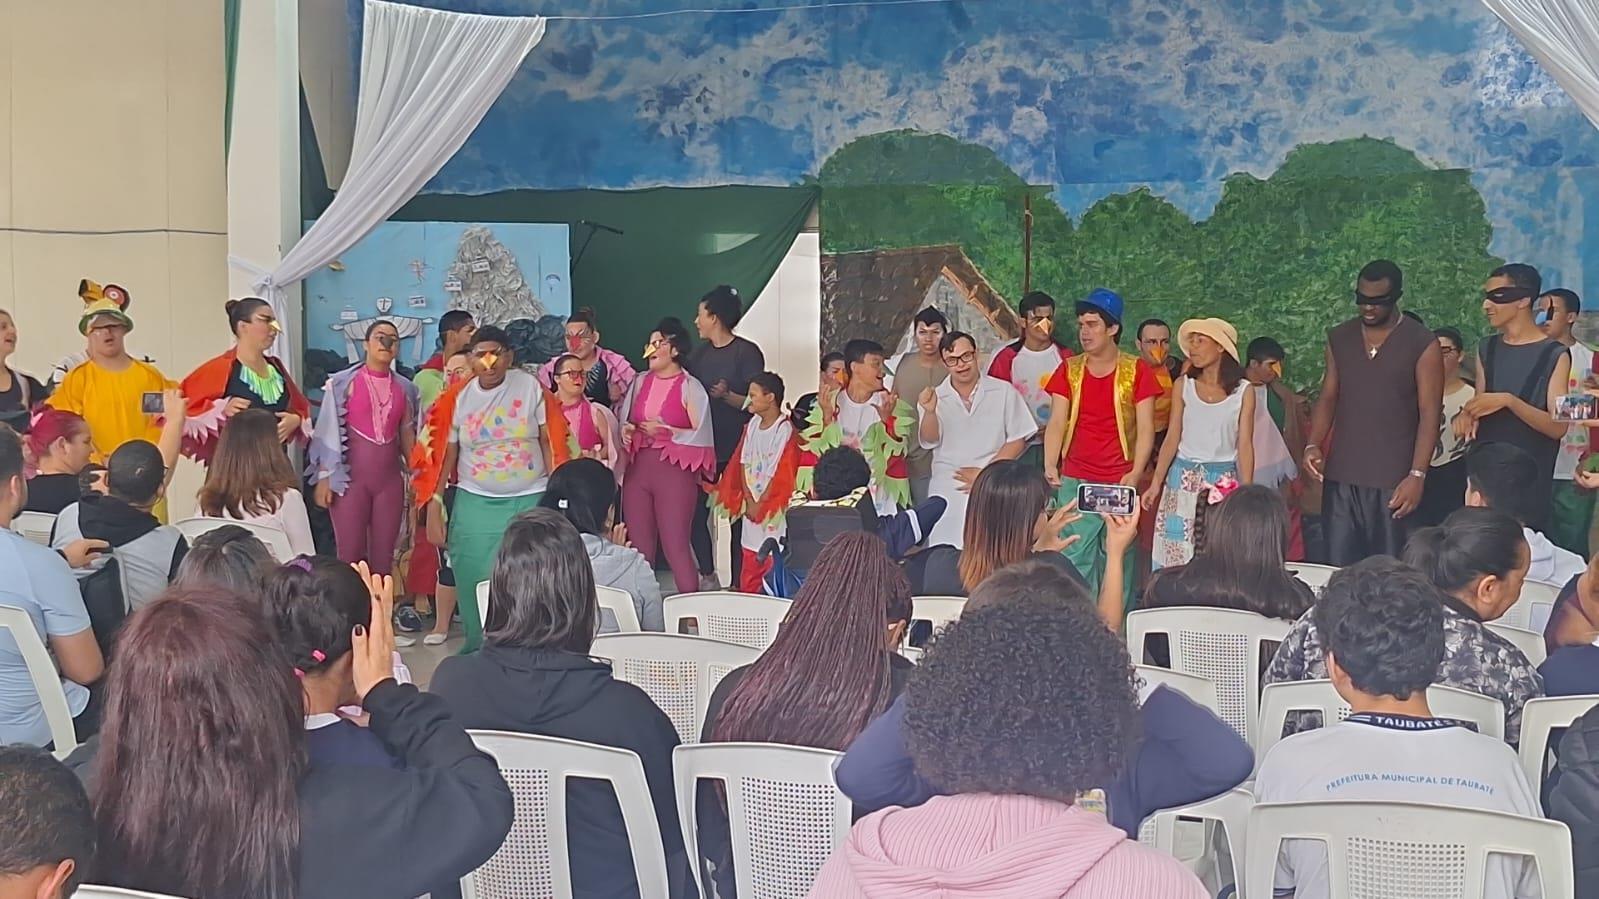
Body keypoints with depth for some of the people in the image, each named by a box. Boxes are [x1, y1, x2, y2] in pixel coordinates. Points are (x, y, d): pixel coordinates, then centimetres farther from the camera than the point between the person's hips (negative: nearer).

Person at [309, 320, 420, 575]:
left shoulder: (404, 388, 9)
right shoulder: (344, 383, -2)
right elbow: (329, 431, -4)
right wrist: (324, 477, -10)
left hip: (390, 479, 4)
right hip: (350, 478, -4)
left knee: (384, 557, 6)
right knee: (350, 556, -3)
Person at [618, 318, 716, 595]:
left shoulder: (690, 387, -3)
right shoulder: (640, 382, 14)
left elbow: (701, 435, -7)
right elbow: (625, 421, 21)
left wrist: (664, 430, -13)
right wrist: (626, 431, -1)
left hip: (675, 470, -5)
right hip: (638, 468, 5)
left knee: (676, 544, -8)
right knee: (638, 544, 5)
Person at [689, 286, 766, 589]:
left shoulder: (747, 352, -6)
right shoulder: (700, 352, 12)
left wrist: (727, 395, -26)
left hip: (735, 449, -5)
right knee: (695, 512, 2)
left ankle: (739, 583, 7)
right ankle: (707, 576, 15)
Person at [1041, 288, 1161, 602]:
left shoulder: (1136, 371, 1)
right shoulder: (1068, 370, 8)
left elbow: (1146, 429, -3)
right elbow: (1057, 423, 1)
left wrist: (1135, 474, -16)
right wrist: (1050, 467, -15)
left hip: (1120, 484, -2)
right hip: (1075, 482, 2)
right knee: (1075, 560, -2)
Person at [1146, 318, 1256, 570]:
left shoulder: (1243, 391, 0)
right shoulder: (1184, 386, 5)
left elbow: (1245, 445, 0)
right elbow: (1172, 438, 5)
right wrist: (1156, 484, -1)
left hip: (1224, 481, -2)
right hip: (1183, 479, 2)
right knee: (1175, 558, 0)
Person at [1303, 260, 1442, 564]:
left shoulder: (1422, 345, -2)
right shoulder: (1339, 339, 11)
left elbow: (1429, 414, -5)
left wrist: (1417, 475, -13)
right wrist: (1313, 445, -3)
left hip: (1394, 481, -4)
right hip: (1341, 477, 4)